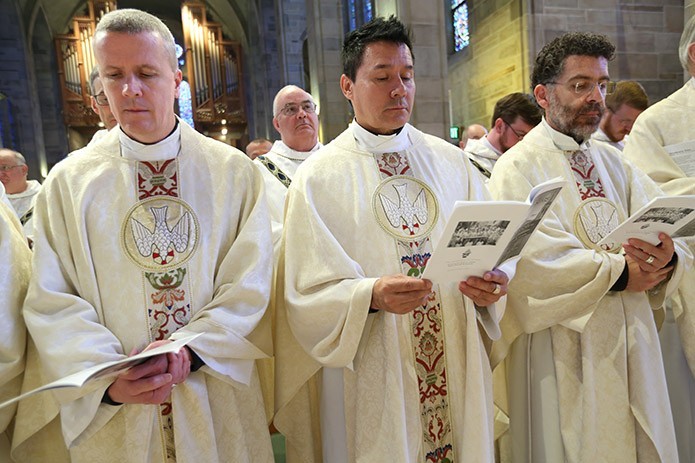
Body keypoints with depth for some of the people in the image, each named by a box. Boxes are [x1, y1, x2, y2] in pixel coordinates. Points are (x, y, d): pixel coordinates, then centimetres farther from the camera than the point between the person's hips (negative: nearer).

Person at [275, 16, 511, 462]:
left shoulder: (452, 162, 6)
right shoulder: (319, 177, -5)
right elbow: (308, 295, -10)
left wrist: (493, 283, -14)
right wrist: (371, 295, -26)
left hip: (458, 369, 4)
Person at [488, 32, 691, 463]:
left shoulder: (615, 163, 12)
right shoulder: (520, 166, -7)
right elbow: (534, 255, -20)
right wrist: (616, 272, -17)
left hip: (631, 341, 6)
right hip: (564, 347, -6)